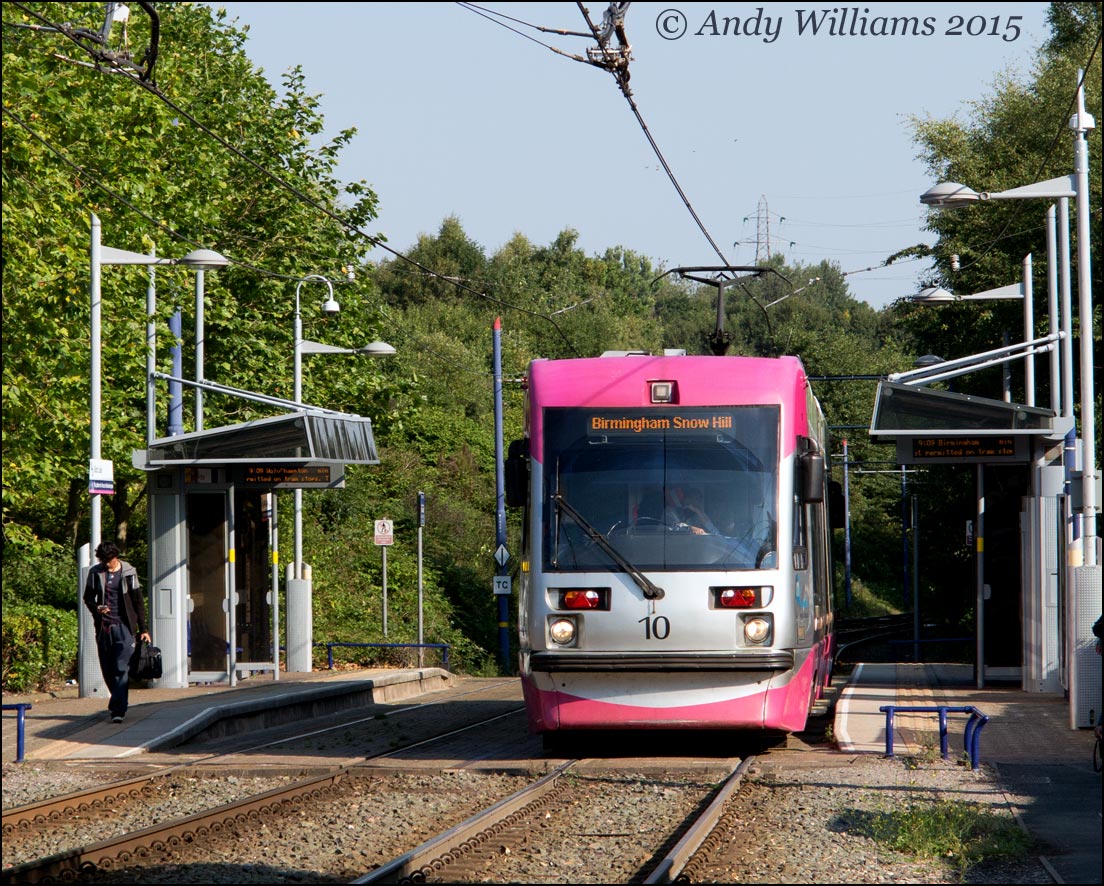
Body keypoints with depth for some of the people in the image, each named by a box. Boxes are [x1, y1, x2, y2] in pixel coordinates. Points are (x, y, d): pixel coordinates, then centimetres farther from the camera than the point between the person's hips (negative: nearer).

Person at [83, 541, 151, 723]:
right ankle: (120, 701, 26)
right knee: (107, 669, 7)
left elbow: (138, 601, 6)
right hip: (103, 627, 3)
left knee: (122, 669, -12)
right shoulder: (95, 573, 6)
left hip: (124, 626, -3)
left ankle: (118, 710, -16)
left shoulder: (129, 573, 1)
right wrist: (96, 608, -9)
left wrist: (143, 629, 3)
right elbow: (88, 597, 14)